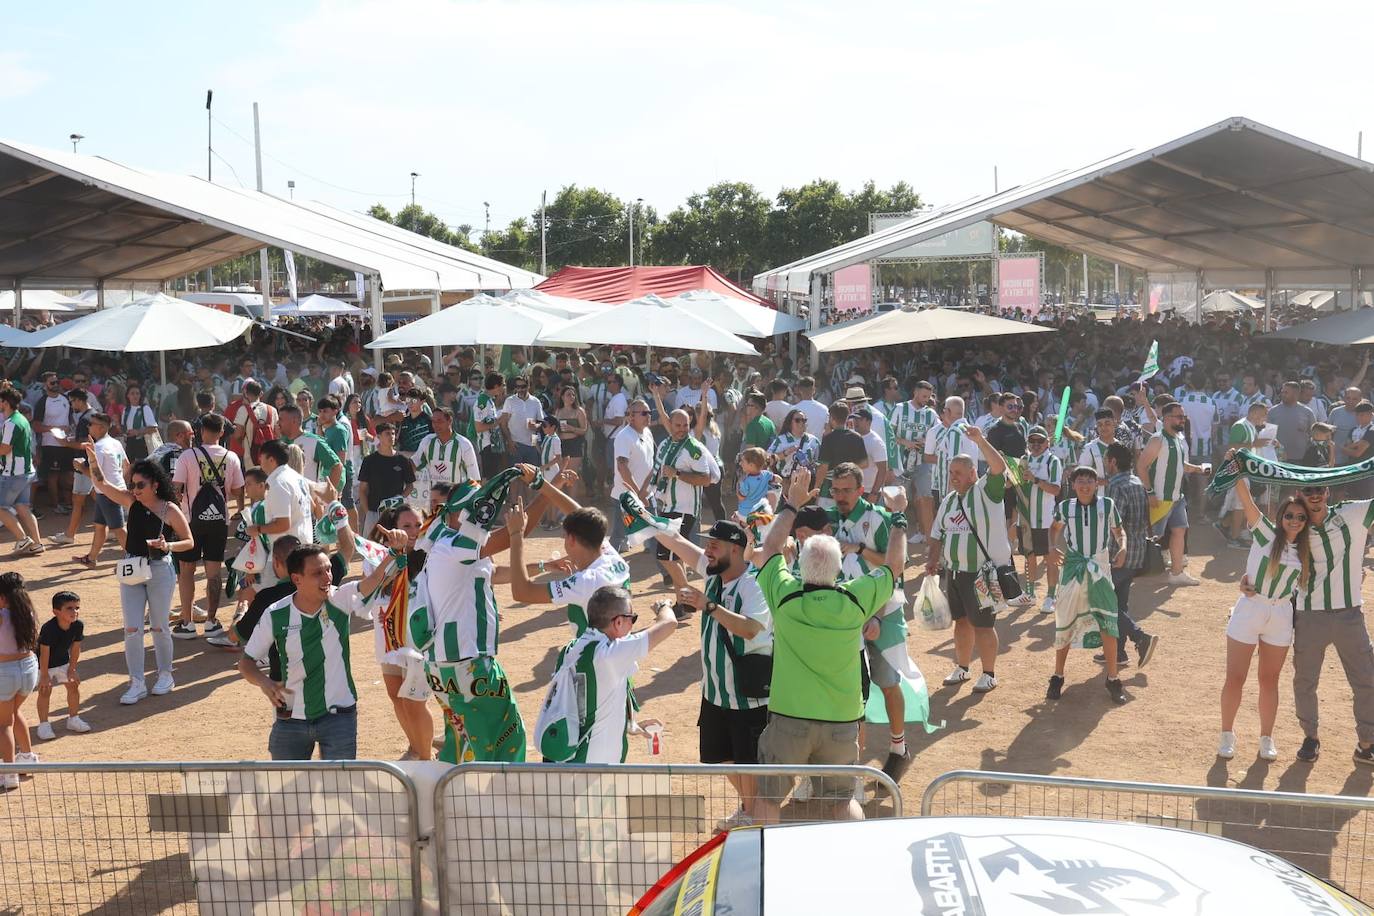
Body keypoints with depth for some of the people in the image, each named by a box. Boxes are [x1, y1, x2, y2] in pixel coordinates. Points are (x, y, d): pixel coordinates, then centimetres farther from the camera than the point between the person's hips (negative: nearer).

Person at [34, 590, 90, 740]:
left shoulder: (78, 625, -20)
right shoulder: (49, 629, -34)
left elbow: (75, 648, -7)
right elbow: (44, 653, -26)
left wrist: (72, 669, -2)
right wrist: (44, 675, -19)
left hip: (63, 661, 5)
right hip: (44, 664, -5)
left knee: (74, 685, 6)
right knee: (45, 690, -6)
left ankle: (73, 719, 21)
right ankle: (43, 724, 7)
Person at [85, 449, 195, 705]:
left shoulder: (170, 510, -10)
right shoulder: (132, 502, 2)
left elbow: (189, 542, -7)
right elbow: (102, 485, -1)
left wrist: (167, 546, -25)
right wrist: (92, 459, -15)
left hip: (159, 571, -4)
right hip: (131, 571, 4)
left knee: (159, 627, 8)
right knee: (131, 629, 2)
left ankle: (165, 675, 26)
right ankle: (137, 683, 9)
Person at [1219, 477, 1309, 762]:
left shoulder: (1305, 551, 6)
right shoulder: (1265, 532, -5)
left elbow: (1303, 584, 14)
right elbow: (1244, 496, -16)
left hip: (1281, 616, 3)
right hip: (1249, 610, -3)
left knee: (1269, 680, 13)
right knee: (1234, 679, 3)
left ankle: (1266, 738, 26)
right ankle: (1227, 733, 19)